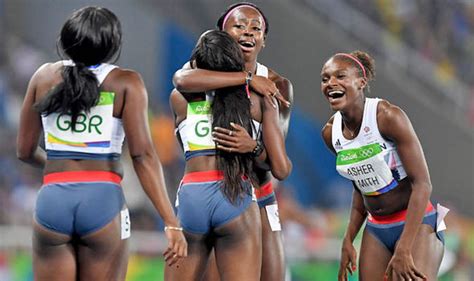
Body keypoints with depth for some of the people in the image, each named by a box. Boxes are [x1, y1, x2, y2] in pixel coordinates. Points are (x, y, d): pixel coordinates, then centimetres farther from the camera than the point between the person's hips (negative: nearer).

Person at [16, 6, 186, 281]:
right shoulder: (125, 83, -1)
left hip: (52, 199, 2)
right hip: (103, 201, -2)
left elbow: (25, 151, 14)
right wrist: (172, 223, -12)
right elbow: (143, 155, -10)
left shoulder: (45, 76, 8)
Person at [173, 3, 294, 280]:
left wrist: (253, 146, -32)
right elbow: (182, 79, -31)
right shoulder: (207, 71, -4)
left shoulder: (278, 85, 2)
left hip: (259, 201, 2)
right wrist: (248, 78, -30)